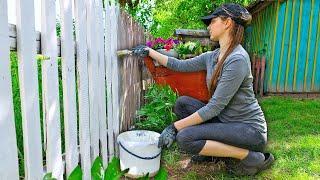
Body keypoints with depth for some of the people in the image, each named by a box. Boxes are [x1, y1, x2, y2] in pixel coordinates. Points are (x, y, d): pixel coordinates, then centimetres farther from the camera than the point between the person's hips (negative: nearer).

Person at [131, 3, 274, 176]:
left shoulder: (237, 59, -22)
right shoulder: (212, 57, 4)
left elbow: (214, 107, -24)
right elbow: (180, 65, 13)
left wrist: (175, 127, -20)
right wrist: (149, 52, 13)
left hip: (249, 128, -8)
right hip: (225, 121, 8)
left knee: (185, 138, -22)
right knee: (183, 103, -1)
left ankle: (252, 157, -8)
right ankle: (212, 148, 10)